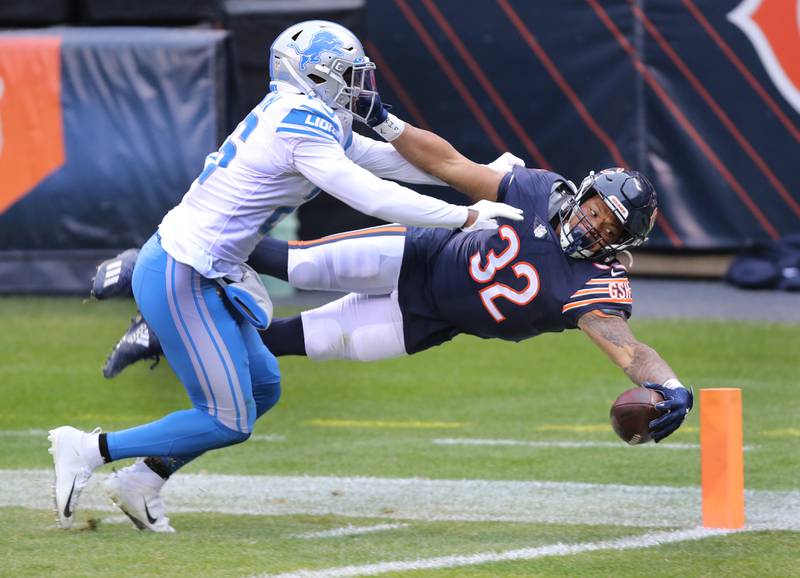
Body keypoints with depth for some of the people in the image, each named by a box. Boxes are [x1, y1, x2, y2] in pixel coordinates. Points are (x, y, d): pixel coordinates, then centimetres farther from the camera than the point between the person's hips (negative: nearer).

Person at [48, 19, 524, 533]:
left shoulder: (307, 119, 11)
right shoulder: (303, 128, -17)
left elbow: (382, 158, 18)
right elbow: (373, 199, -20)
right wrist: (468, 216, -14)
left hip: (203, 276, 10)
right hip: (180, 278, -10)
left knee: (263, 388, 17)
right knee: (229, 421, -4)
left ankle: (143, 481, 19)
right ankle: (90, 449, 1)